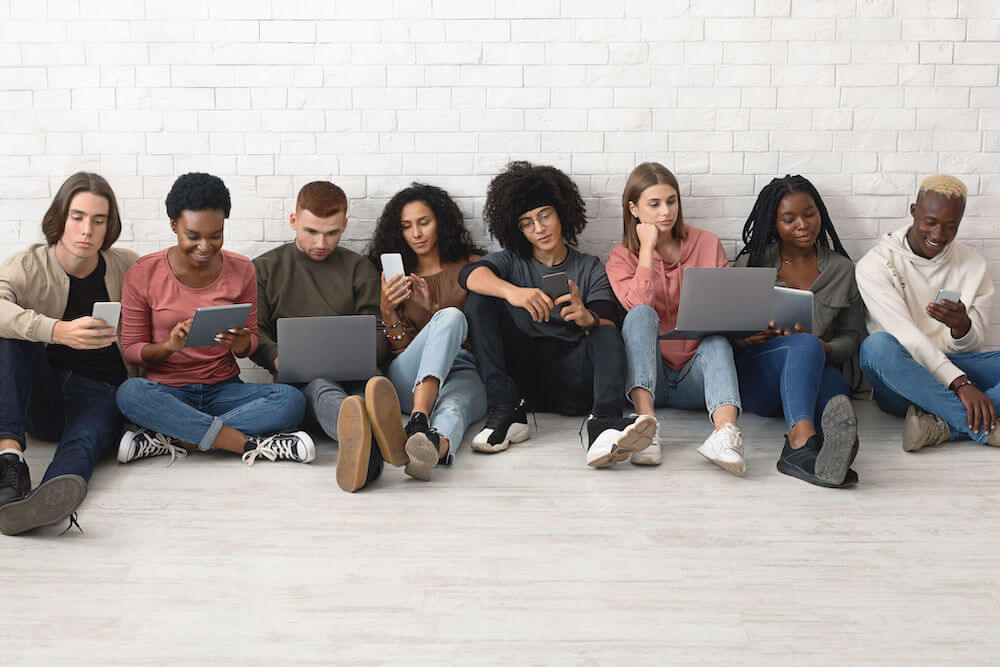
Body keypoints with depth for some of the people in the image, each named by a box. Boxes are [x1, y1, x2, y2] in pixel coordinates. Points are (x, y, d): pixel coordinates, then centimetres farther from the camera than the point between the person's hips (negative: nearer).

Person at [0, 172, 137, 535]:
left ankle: (43, 502, -70)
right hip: (38, 396, 1)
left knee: (84, 442, -35)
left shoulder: (127, 267, 5)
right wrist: (58, 332, -43)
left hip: (100, 392, -1)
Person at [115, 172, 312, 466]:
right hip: (168, 392, -2)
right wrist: (169, 345, -22)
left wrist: (242, 344, -17)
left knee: (291, 400, -27)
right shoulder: (143, 274, -4)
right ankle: (250, 443, -32)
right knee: (129, 393, -36)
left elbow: (252, 340, 9)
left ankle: (173, 439, -27)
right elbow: (130, 349, -1)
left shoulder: (241, 270, 2)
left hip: (224, 391, 2)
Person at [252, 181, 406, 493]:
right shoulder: (265, 268, 18)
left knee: (367, 388, -37)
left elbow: (377, 335, 12)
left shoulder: (360, 268, 20)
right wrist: (280, 359, -15)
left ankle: (361, 453, -73)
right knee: (320, 386, -39)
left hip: (354, 374, 2)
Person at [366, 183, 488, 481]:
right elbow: (402, 349, 15)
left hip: (465, 373, 0)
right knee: (451, 317, -34)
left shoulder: (471, 265, 19)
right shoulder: (398, 278, 23)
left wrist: (432, 308, -4)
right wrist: (387, 310, -4)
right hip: (410, 380, 0)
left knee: (451, 407, -39)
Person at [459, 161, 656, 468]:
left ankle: (604, 425, -56)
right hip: (520, 371, 1)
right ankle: (507, 411, -27)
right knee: (480, 300, -13)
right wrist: (513, 292, -31)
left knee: (607, 335, -27)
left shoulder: (591, 270, 14)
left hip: (571, 379, -1)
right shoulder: (510, 262, 15)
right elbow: (469, 274, -10)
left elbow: (608, 327, -3)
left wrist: (587, 318, -28)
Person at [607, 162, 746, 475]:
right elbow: (638, 305, -12)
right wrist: (647, 248, -7)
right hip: (648, 377, -1)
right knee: (642, 314, -29)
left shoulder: (707, 244, 12)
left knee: (717, 341, -31)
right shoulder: (621, 257, 8)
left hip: (695, 378, 1)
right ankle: (645, 423, -51)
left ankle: (725, 430, -60)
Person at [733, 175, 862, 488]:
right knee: (805, 345, -38)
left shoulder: (843, 270, 16)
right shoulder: (751, 264, 12)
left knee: (835, 384, -37)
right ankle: (803, 437, -66)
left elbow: (851, 336, 13)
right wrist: (749, 339, -13)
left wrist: (822, 349, -11)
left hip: (819, 368, 2)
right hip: (757, 374, -2)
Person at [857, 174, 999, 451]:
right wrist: (960, 383, -28)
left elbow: (971, 348, 6)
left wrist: (962, 326, -21)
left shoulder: (975, 266, 9)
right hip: (898, 384, -3)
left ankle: (941, 424, -38)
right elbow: (905, 334, -16)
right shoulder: (875, 264, -3)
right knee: (877, 344, -37)